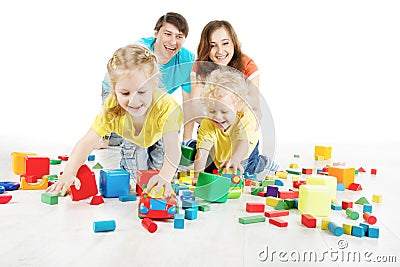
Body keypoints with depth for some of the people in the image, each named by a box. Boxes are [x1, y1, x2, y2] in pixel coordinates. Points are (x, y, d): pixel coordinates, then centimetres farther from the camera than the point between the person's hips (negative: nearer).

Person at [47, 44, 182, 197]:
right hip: (131, 139, 1)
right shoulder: (112, 108, -40)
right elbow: (87, 142, -40)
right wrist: (69, 174, -54)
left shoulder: (166, 107, -47)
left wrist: (165, 177, -67)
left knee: (158, 167, -9)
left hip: (160, 136, -1)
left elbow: (173, 150, -49)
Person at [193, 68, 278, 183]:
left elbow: (244, 143, -53)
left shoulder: (246, 119, -39)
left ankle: (262, 162, 21)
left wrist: (234, 160, -74)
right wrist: (198, 174, -54)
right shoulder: (207, 124, -34)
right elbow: (202, 150, -40)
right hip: (218, 157, 2)